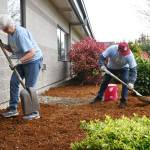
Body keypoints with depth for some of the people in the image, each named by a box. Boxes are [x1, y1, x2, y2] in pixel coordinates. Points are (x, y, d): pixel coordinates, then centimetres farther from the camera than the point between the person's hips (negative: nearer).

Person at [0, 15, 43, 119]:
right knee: (13, 82, 2)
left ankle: (34, 112, 3)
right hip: (23, 61, 9)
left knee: (29, 87, -7)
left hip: (33, 60, -9)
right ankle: (13, 108, 8)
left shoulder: (21, 33, -26)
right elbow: (12, 49, 11)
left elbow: (31, 52, -30)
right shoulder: (10, 33, 2)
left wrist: (20, 60, -38)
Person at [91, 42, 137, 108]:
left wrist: (131, 82, -44)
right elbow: (102, 56, -24)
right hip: (111, 67, 2)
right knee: (105, 81, 7)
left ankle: (123, 100, -10)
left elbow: (133, 69, -35)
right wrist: (102, 65, -43)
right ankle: (99, 97, 23)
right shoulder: (111, 49, -36)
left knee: (125, 81, -21)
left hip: (123, 68, -1)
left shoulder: (129, 55, -37)